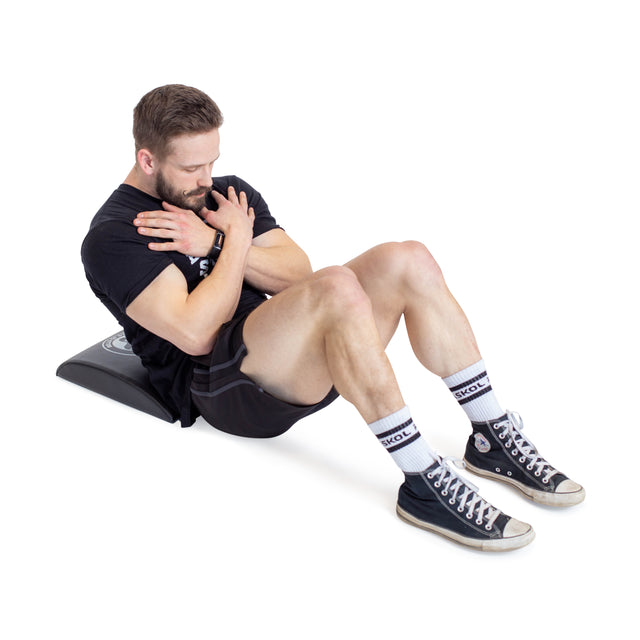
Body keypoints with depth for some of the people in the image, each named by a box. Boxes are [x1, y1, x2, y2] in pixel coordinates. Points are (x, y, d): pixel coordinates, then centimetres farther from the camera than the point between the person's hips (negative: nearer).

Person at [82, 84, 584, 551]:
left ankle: (495, 438, -9)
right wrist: (235, 242, -9)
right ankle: (426, 485, -32)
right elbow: (195, 334, -19)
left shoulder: (228, 193, 16)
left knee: (407, 261, -14)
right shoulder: (114, 237, -6)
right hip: (221, 387, -7)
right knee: (337, 289, -34)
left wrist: (213, 243, -7)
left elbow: (298, 273, 5)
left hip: (297, 364, 8)